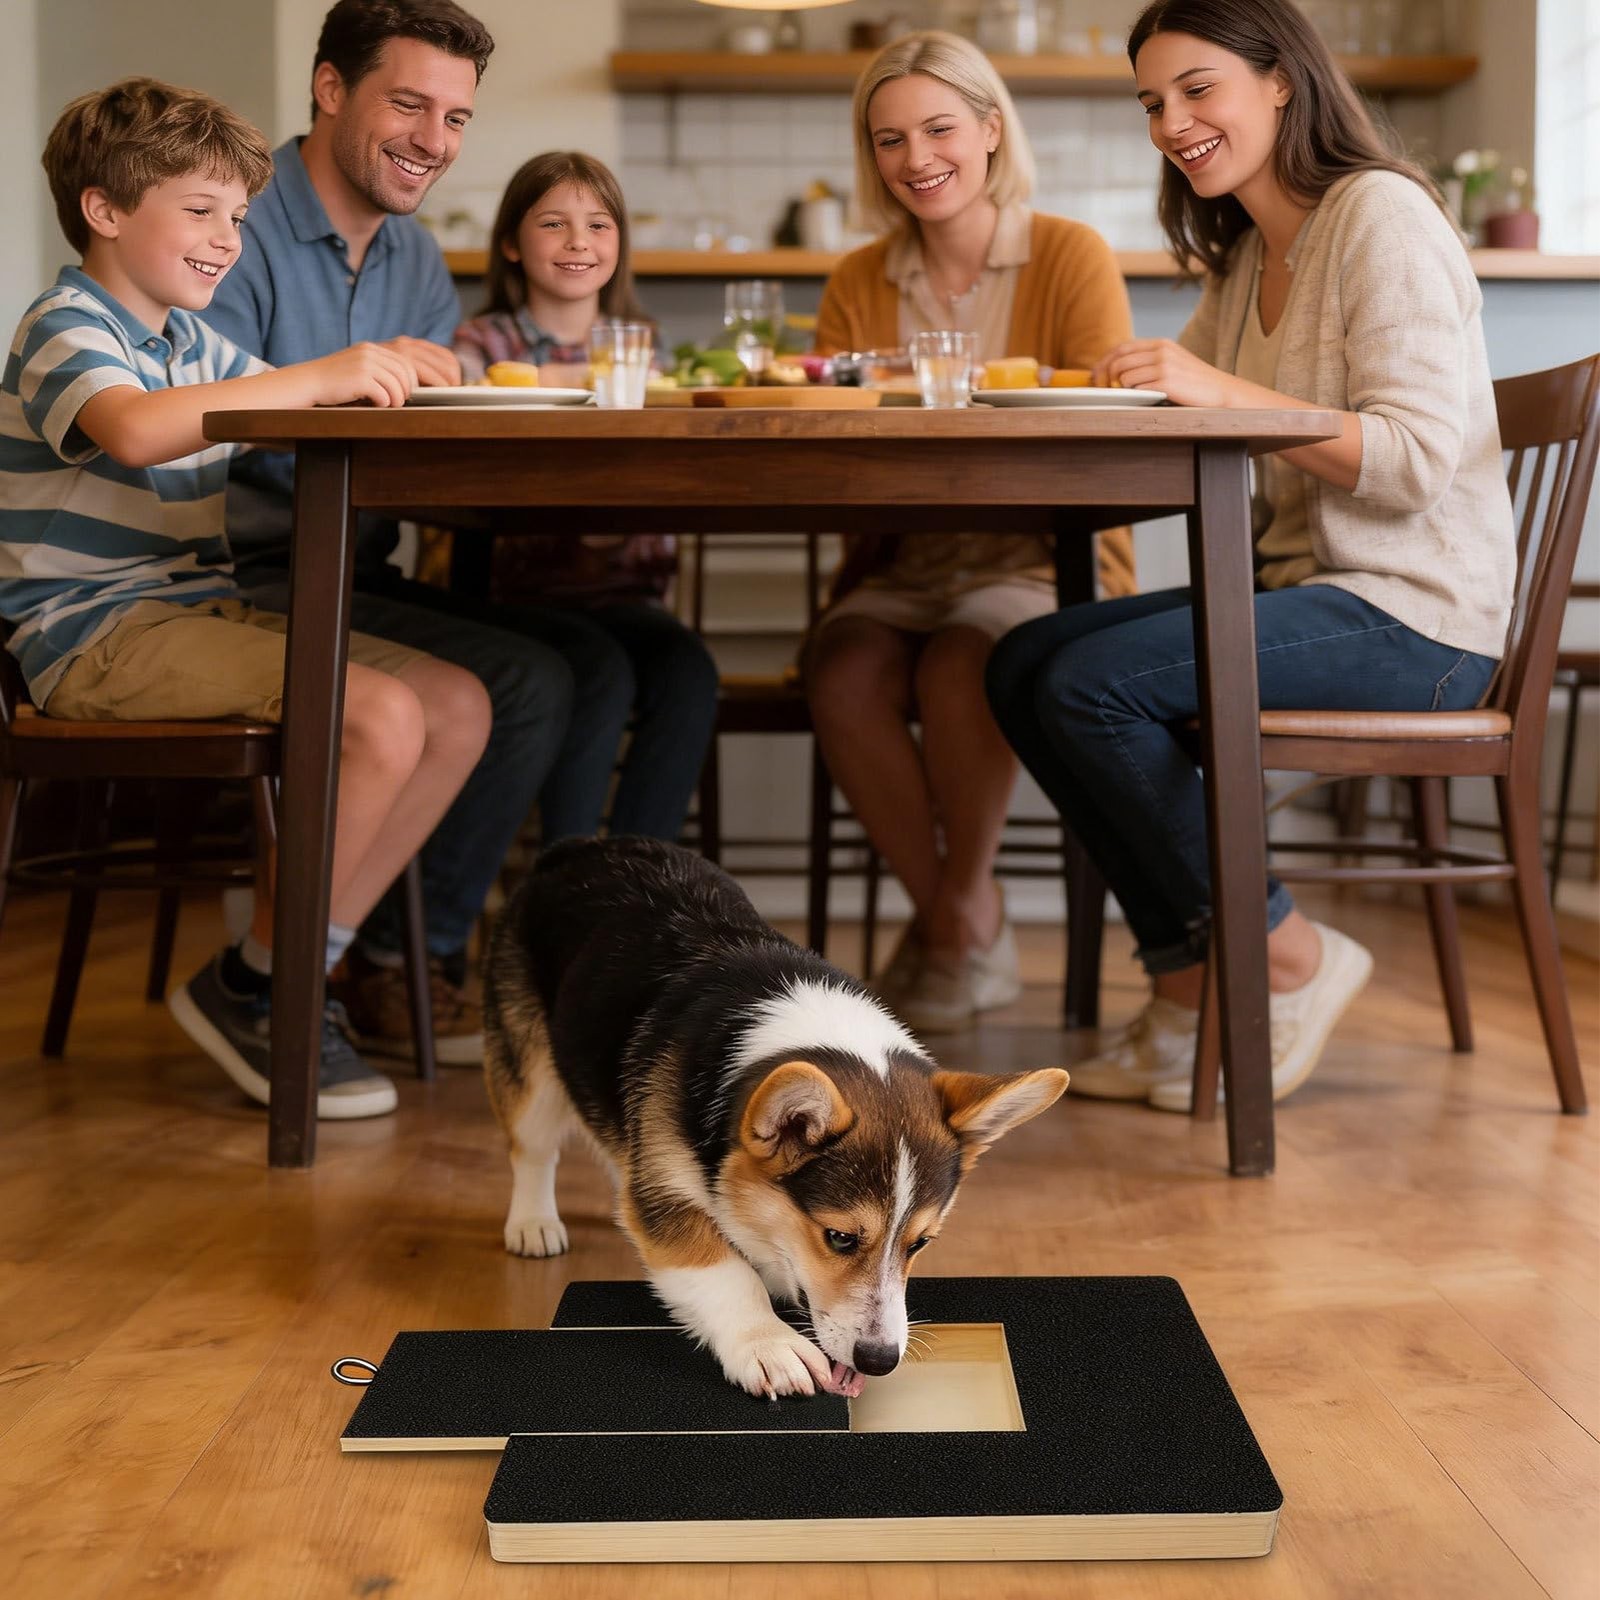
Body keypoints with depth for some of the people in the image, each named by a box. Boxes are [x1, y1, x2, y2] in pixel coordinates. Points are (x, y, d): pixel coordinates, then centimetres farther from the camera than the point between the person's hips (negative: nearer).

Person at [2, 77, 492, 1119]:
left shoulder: (193, 345, 22)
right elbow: (136, 429, -30)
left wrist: (384, 376, 0)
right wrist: (320, 377, -30)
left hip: (200, 617, 9)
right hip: (102, 633, -9)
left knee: (459, 707, -2)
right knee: (381, 716, -27)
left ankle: (292, 979, -1)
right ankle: (252, 987, -10)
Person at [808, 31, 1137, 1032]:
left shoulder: (1072, 257, 0)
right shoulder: (858, 285, 12)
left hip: (1041, 564, -3)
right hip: (901, 568, 3)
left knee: (959, 668, -34)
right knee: (843, 674, -29)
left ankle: (962, 909, -7)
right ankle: (968, 932, -9)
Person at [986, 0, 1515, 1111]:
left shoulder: (1381, 215, -10)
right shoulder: (1247, 258, 18)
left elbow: (1416, 459, -20)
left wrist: (1223, 391, -29)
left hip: (1416, 616, -9)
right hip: (1306, 587, 9)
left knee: (1092, 684, -23)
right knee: (1024, 665, -3)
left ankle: (1290, 958, -5)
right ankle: (1189, 993, -1)